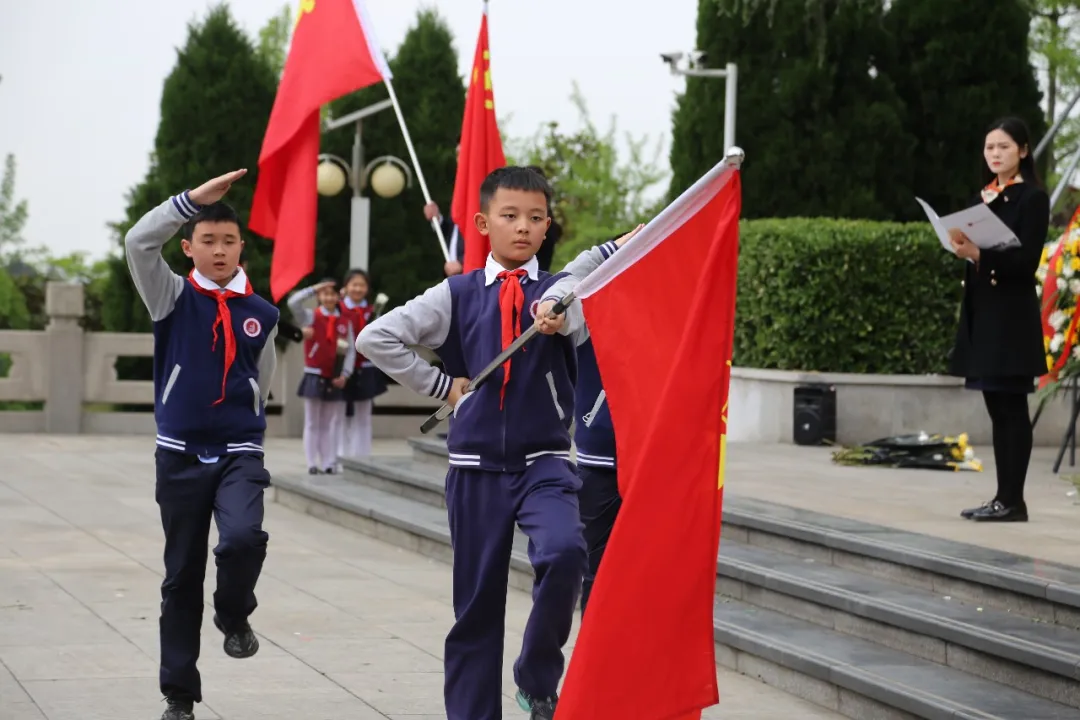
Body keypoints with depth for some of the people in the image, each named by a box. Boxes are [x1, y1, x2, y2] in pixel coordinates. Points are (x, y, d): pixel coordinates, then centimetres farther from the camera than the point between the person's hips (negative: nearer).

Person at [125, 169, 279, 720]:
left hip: (240, 453, 0)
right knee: (182, 575, 6)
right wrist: (194, 199, -23)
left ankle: (234, 616, 5)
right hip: (180, 455, 0)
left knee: (243, 537, -27)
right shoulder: (173, 299, -1)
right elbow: (138, 242, -17)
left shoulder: (262, 315, 3)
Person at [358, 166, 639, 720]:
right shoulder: (457, 295, 4)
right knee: (476, 603, 5)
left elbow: (582, 318, -22)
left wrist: (554, 313, -44)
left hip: (544, 462, -1)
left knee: (564, 552, -28)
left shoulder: (559, 291, 2)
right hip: (476, 467, 1)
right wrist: (440, 384, -1)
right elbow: (375, 338, 0)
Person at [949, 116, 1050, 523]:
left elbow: (1026, 260, -14)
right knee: (998, 408, 9)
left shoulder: (1032, 198, -6)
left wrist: (980, 254, -25)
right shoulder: (983, 197, 16)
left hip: (1012, 314, -7)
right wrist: (962, 245, -4)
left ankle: (1013, 501, -4)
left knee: (1012, 407, -6)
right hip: (982, 310, 7)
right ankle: (1003, 497, 12)